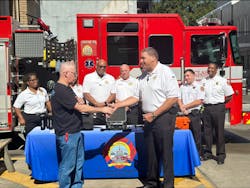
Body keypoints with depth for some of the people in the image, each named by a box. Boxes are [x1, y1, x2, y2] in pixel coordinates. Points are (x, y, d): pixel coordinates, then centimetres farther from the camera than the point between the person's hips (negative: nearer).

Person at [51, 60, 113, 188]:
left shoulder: (66, 88, 13)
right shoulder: (60, 90, -20)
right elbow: (80, 108, -22)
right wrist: (102, 109, -16)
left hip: (75, 132, 10)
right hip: (67, 134, -10)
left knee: (78, 162, 17)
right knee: (67, 166, 1)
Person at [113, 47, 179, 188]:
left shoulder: (165, 72, -10)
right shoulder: (144, 76, 13)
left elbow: (173, 98, -17)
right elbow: (136, 97, 16)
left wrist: (154, 115, -17)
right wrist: (117, 105, 5)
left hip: (164, 117, -7)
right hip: (149, 118, 7)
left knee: (165, 152, -1)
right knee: (151, 151, 13)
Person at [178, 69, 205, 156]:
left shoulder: (199, 86, -1)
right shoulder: (182, 87, 14)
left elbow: (199, 101, -9)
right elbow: (179, 99, 10)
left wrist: (185, 106, -8)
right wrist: (182, 108, -8)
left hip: (194, 114, -4)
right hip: (184, 114, 4)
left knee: (196, 134, 0)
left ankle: (199, 154, 9)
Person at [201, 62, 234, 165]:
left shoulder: (222, 81, -1)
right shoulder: (203, 81, 10)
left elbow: (229, 96, 1)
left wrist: (220, 103, 2)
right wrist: (203, 102, 3)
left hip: (218, 108, -4)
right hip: (206, 108, 4)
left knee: (219, 131, 0)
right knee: (207, 131, 7)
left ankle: (221, 155, 6)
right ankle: (208, 152, 18)